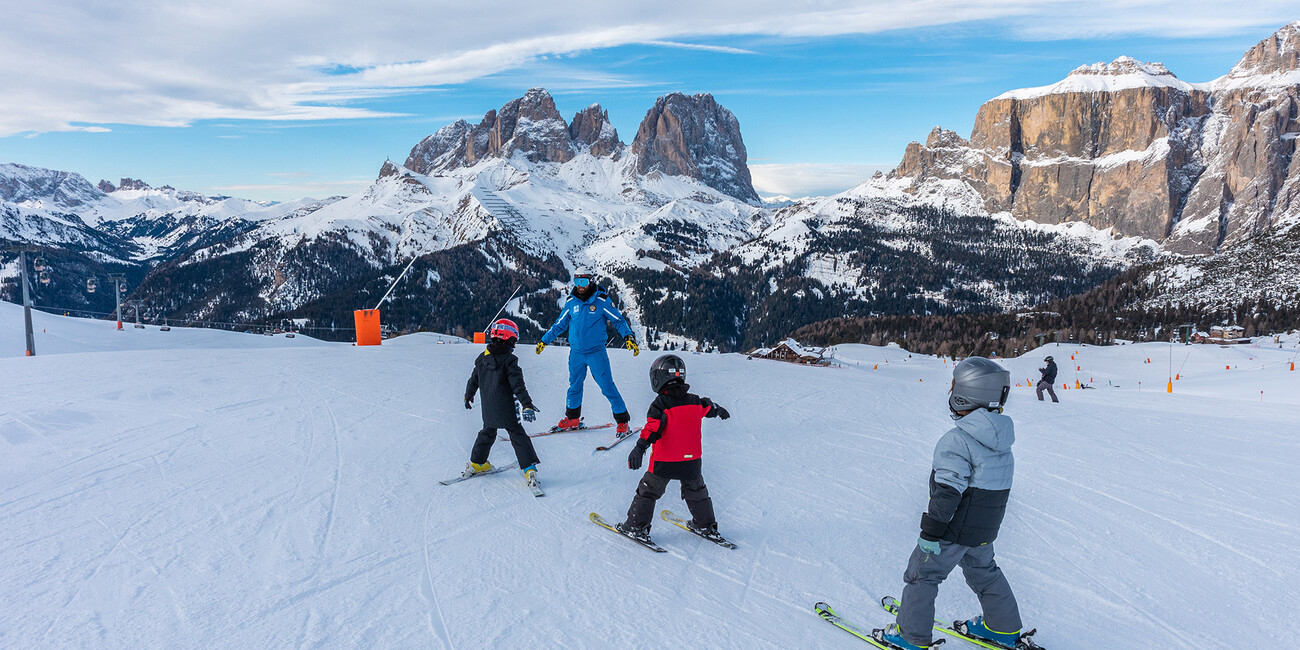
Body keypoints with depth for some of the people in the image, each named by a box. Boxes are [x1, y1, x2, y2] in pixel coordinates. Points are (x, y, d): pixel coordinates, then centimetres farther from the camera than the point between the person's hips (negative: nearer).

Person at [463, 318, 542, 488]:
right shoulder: (509, 360, -14)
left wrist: (468, 396, 30)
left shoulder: (482, 358, 4)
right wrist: (527, 404, -22)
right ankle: (529, 469, -5)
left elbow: (473, 380, 15)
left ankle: (476, 463, 33)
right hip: (506, 410, -5)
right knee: (518, 436, 2)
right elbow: (518, 385, -21)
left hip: (488, 411, 5)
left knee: (487, 433, 26)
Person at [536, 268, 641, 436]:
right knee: (574, 386, 14)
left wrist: (628, 337, -18)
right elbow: (559, 324, 17)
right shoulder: (571, 302, 4)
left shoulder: (601, 301, -7)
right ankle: (572, 418, 31)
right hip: (576, 352, 4)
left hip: (596, 352, -4)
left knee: (607, 386, -6)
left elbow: (619, 321, -3)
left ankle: (623, 421, 2)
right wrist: (544, 340, 20)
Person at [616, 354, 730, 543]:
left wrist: (640, 448, -34)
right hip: (692, 459, 5)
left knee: (648, 491, 9)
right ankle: (706, 525, 31)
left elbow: (653, 428, -26)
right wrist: (719, 410, 45)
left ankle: (637, 527, 12)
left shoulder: (660, 404, -15)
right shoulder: (694, 400, 2)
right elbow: (708, 407, 23)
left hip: (664, 461, -5)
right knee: (696, 491, 22)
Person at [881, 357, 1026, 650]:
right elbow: (995, 482, 13)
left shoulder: (958, 439, -26)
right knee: (983, 571, 28)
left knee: (922, 573, 7)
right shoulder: (1001, 440, 2)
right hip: (985, 529, 8)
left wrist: (931, 532, -20)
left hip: (955, 530, -8)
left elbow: (948, 492, -27)